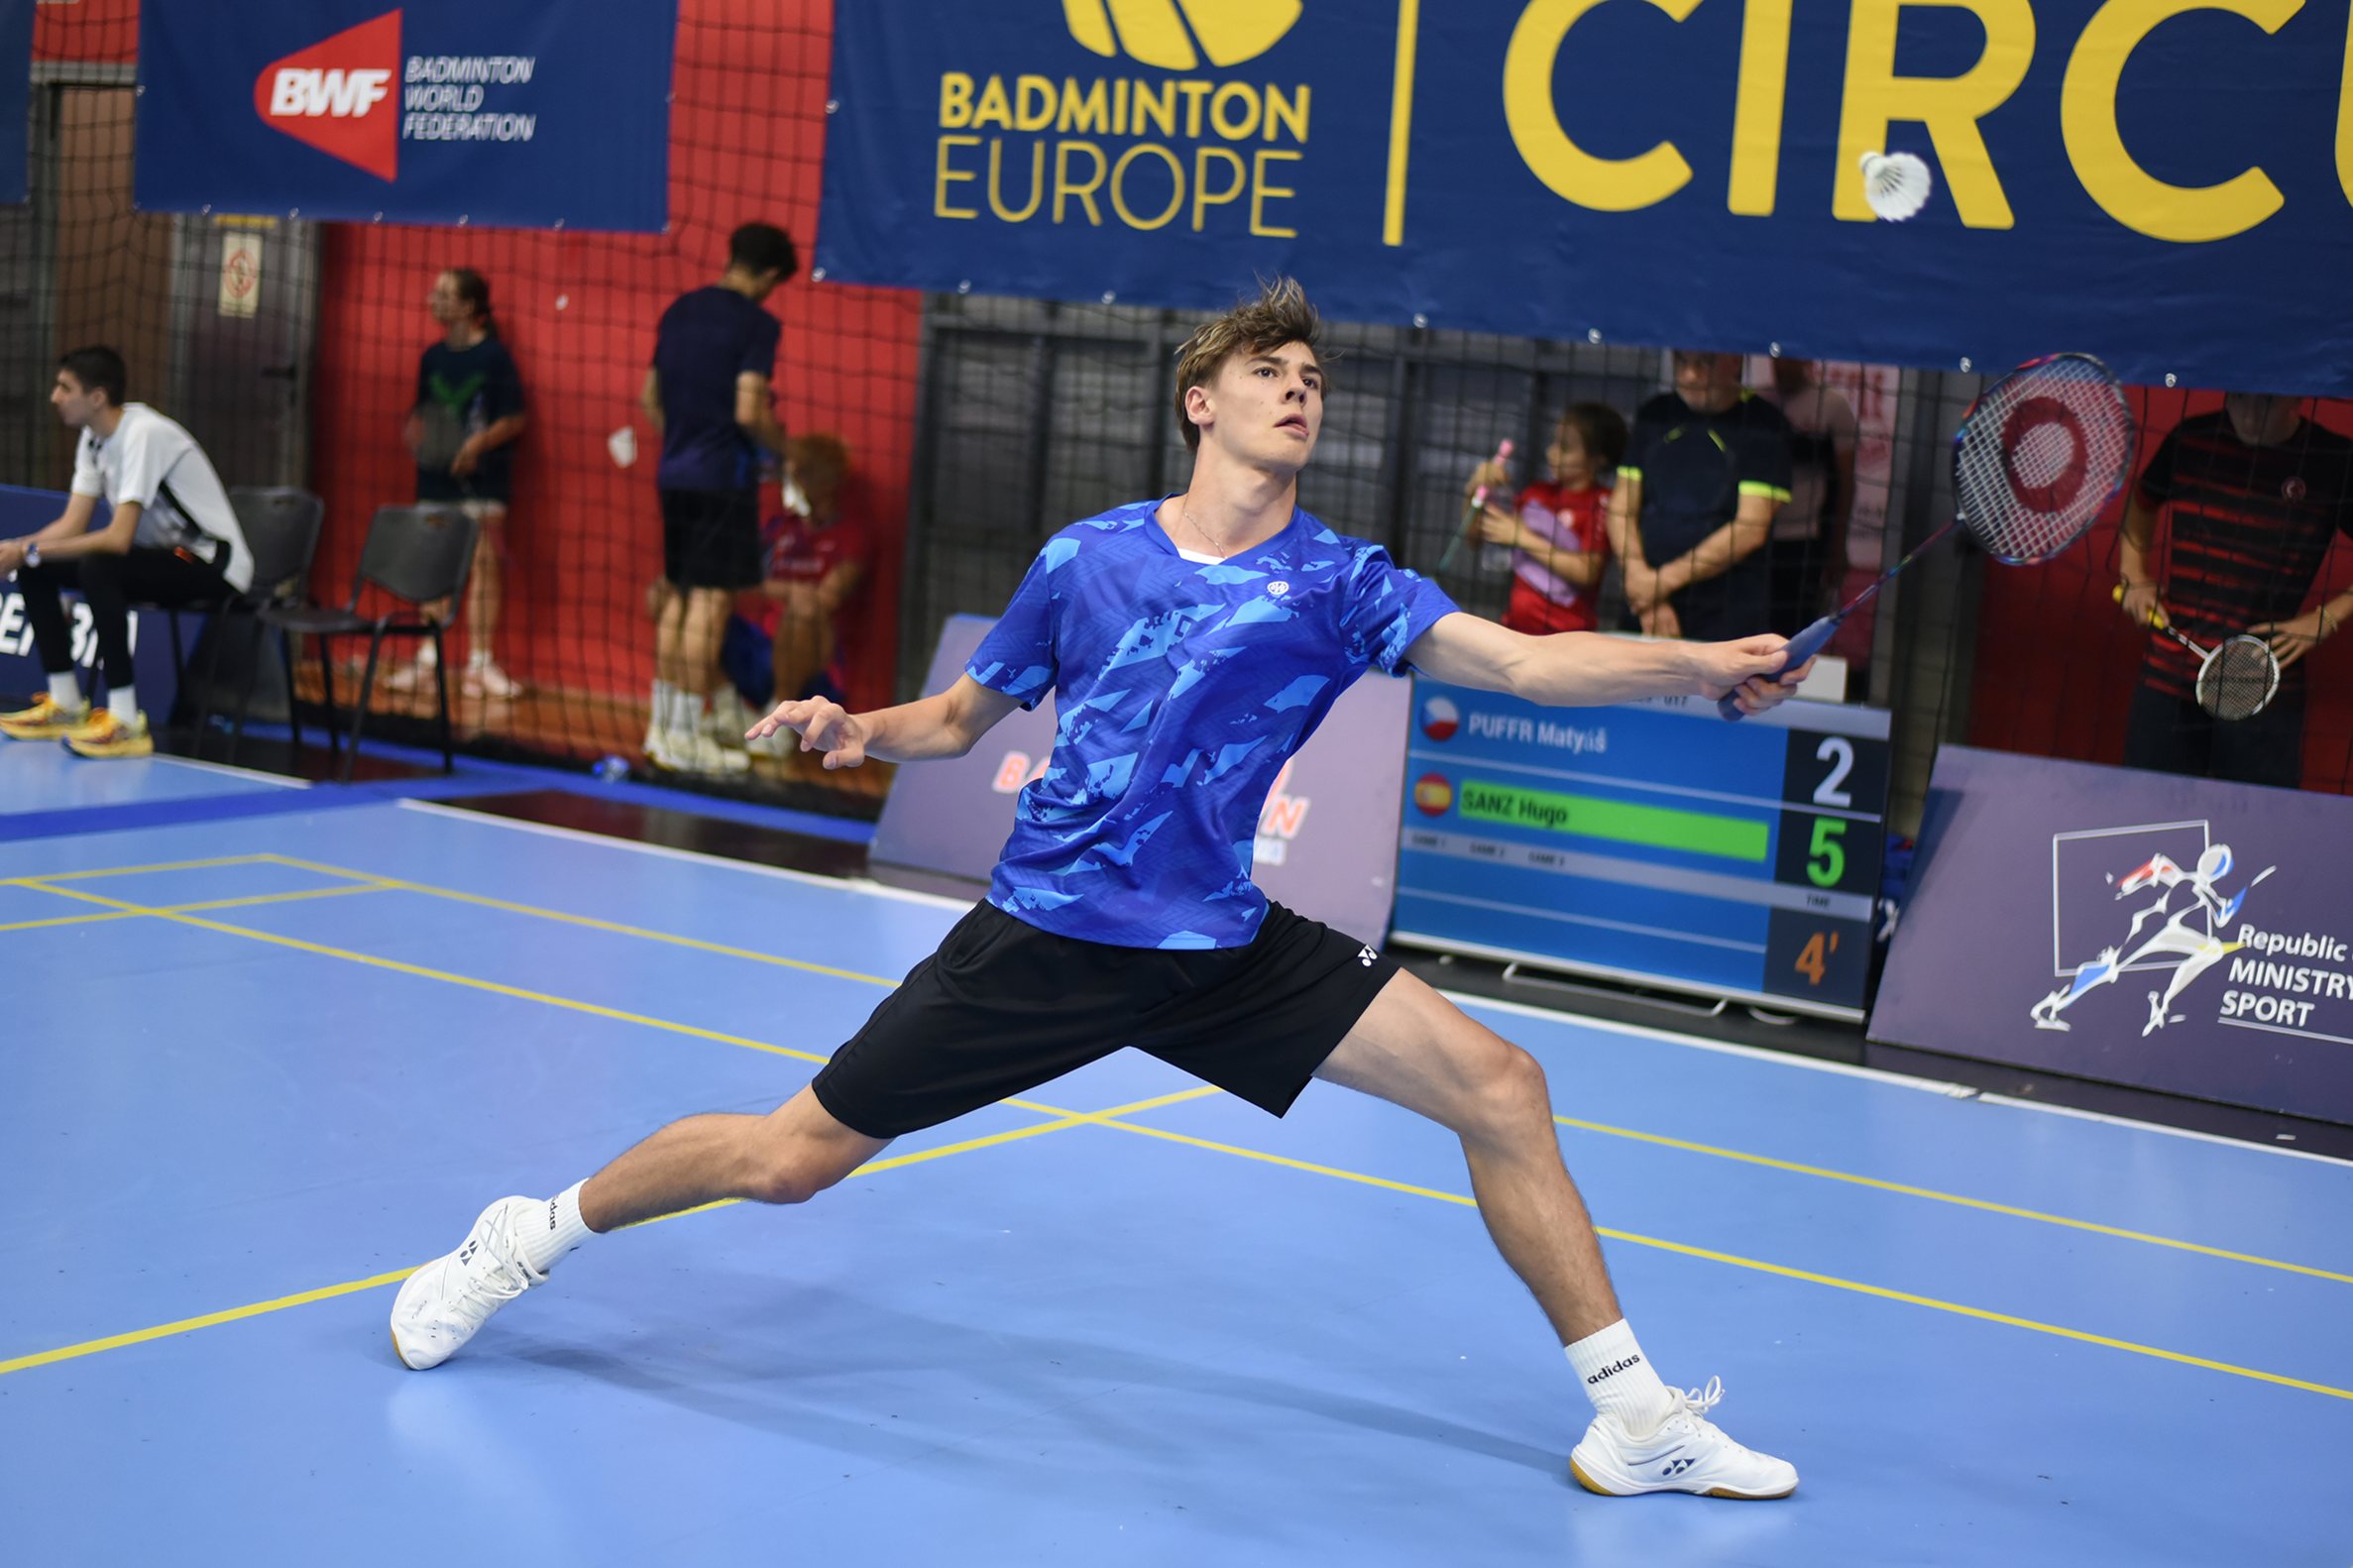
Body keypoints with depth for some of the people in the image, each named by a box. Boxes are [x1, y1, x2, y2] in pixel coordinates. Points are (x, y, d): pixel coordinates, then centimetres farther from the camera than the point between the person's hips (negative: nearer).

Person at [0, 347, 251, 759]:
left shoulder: (144, 434, -23)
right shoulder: (93, 438, 5)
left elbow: (119, 538, -28)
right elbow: (72, 524, 3)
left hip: (213, 565, -9)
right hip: (165, 553, 9)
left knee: (97, 566, -33)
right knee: (34, 569, 2)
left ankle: (126, 724, -31)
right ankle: (65, 706, 7)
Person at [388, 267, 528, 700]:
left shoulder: (494, 357, -5)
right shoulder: (432, 357, 12)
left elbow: (514, 419, -6)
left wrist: (481, 441, -20)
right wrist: (415, 430, 0)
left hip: (482, 476, -5)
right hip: (436, 475, 5)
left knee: (483, 565, -3)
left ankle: (480, 664, 1)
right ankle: (427, 660, 10)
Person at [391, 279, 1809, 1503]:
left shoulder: (1337, 582, -2)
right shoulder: (1085, 559, 0)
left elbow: (1519, 657, -16)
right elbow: (963, 717, 13)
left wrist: (1705, 663, -28)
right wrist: (857, 730, -7)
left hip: (1224, 948, 1)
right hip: (1046, 936, -1)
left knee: (1502, 1087, -9)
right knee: (793, 1158, 1)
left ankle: (1636, 1418, 4)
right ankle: (532, 1234, 28)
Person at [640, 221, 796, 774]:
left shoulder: (679, 310, 11)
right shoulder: (756, 324, -11)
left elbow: (649, 398, 15)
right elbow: (748, 412, -18)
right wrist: (784, 445, -1)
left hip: (674, 473, 7)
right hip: (724, 478, -7)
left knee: (679, 597, 15)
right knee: (710, 603, -3)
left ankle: (663, 725, 18)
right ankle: (686, 737, -2)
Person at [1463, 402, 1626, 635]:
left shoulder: (1602, 503, -4)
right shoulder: (1537, 493, 15)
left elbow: (1587, 572, -13)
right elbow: (1475, 538, 22)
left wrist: (1524, 538, -10)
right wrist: (1475, 493, 4)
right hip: (1515, 624, 6)